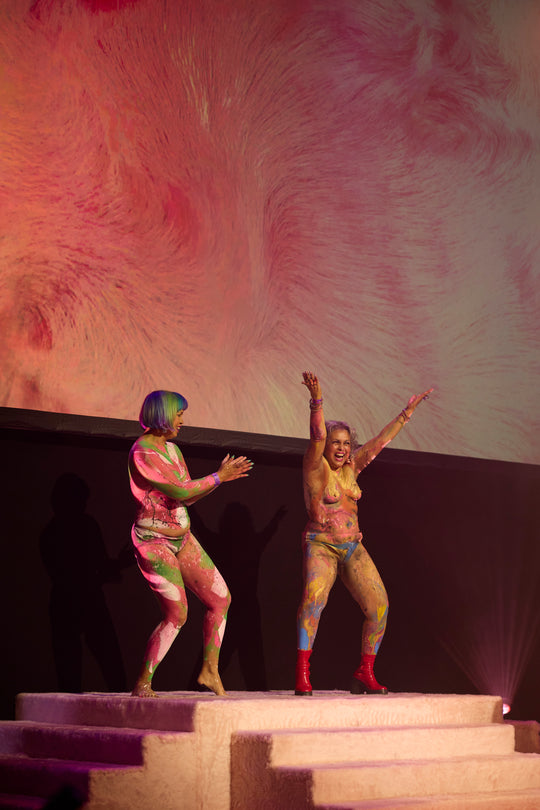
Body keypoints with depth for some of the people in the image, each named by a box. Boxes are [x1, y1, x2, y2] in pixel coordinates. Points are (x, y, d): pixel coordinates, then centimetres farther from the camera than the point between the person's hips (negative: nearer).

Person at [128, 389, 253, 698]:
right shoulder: (142, 453, -19)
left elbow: (188, 495, 12)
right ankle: (142, 685, -1)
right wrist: (218, 477, -14)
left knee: (221, 598, 6)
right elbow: (180, 492, -23)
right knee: (177, 614, -13)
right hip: (153, 542, -9)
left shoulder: (171, 448, 9)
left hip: (181, 538, 9)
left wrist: (222, 476, 1)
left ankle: (210, 671, 16)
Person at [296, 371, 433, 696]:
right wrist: (317, 400, -36)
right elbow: (317, 436, -22)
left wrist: (407, 412, 16)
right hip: (321, 547, -6)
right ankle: (302, 675, -30)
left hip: (353, 549, 6)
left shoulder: (350, 469, 10)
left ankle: (365, 674, 6)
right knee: (313, 599, -29)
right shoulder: (315, 467, -6)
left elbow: (380, 441, 14)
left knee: (378, 606, -6)